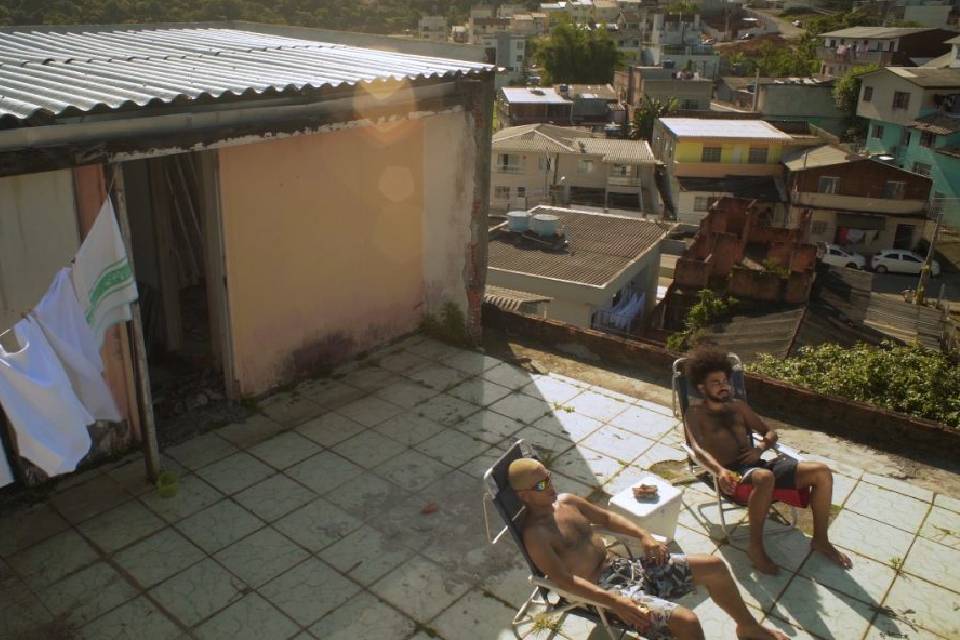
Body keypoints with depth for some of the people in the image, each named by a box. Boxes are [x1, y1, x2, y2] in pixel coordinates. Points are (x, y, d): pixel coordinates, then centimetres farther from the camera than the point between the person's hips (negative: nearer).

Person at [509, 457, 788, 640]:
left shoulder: (565, 501, 8)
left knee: (713, 566, 5)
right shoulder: (535, 534, -17)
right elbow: (564, 579, -24)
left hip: (623, 566, 9)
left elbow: (606, 517, 18)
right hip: (604, 588, -8)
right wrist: (615, 602, -31)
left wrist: (643, 535, 2)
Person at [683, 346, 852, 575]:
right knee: (765, 478, -41)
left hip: (757, 464, 6)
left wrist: (761, 449, -1)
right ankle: (756, 547, -24)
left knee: (821, 471, -11)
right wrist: (719, 470, -32)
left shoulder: (738, 406, 23)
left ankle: (820, 540, 3)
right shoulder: (696, 413, 6)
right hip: (732, 473, -6)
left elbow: (770, 432, 24)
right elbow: (698, 448, -11)